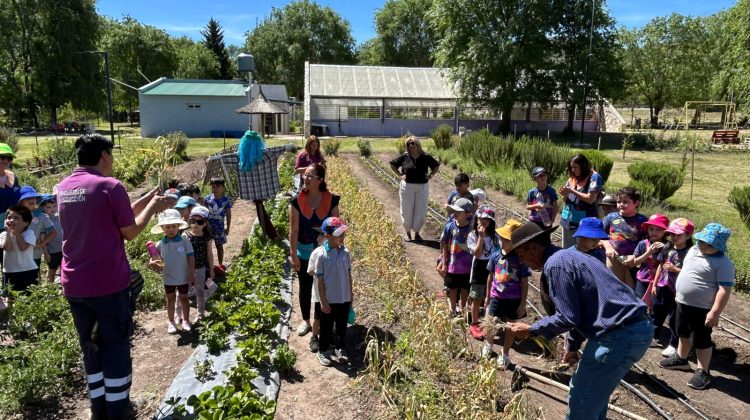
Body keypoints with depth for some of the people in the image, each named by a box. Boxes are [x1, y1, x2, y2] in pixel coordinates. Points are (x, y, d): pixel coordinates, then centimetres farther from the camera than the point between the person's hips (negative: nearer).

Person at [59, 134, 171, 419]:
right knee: (116, 346, 8)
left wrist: (145, 201, 18)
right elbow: (130, 232, -7)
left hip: (73, 284, 6)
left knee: (90, 347, 17)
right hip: (108, 283, -6)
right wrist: (153, 207, 6)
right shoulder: (109, 186, -13)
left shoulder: (64, 188, 8)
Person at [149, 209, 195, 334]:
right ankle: (171, 322, 31)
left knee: (183, 298, 14)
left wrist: (192, 274, -10)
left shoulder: (185, 241, -14)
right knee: (170, 299, 16)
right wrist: (153, 264, -22)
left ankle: (186, 320, 31)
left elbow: (191, 258, -9)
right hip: (168, 278, 2)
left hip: (183, 277, -2)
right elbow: (154, 259, 2)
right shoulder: (160, 244, -8)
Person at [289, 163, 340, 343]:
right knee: (305, 287, 16)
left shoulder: (331, 200, -13)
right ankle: (305, 321, 36)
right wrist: (293, 254, -10)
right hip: (304, 252, 1)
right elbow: (294, 230, -10)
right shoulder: (297, 201, -14)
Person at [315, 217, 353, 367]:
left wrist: (351, 294, 10)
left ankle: (341, 349, 39)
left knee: (342, 326, 19)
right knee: (326, 327, 13)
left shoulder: (346, 253, -4)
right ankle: (323, 351, 33)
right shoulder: (322, 255, -17)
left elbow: (349, 274, 6)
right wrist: (323, 301, -11)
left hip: (345, 299, 4)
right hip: (329, 300, -4)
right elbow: (320, 280, -12)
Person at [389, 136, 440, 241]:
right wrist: (400, 175, 1)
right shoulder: (404, 157, -3)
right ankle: (408, 233, 21)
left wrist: (431, 175, 2)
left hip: (422, 187, 1)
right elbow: (392, 164, 9)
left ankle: (417, 232, 23)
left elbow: (436, 165, 15)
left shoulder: (426, 157, -1)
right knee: (407, 211, 5)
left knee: (421, 211, 5)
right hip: (407, 187, -1)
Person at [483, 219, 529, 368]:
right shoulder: (496, 256, -5)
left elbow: (524, 283, -7)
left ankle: (505, 355, 31)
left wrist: (523, 303, -8)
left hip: (513, 300, -2)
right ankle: (489, 344, 41)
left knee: (510, 327, 11)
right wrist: (488, 296, 13)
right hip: (496, 297, 2)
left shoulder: (519, 259, -14)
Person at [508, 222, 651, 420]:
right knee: (593, 394, 25)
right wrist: (572, 345, 25)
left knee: (581, 403, 0)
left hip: (621, 335, -10)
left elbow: (567, 318, -15)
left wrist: (531, 329, -3)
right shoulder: (567, 256, 18)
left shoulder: (555, 264, -15)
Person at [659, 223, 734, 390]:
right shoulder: (693, 250, 4)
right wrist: (679, 293, 21)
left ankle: (703, 372, 19)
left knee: (701, 341, 4)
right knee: (683, 334, 24)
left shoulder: (723, 263, -21)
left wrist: (715, 312, -26)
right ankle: (681, 359, 43)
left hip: (701, 309, -8)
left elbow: (725, 290, -23)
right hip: (683, 303, 8)